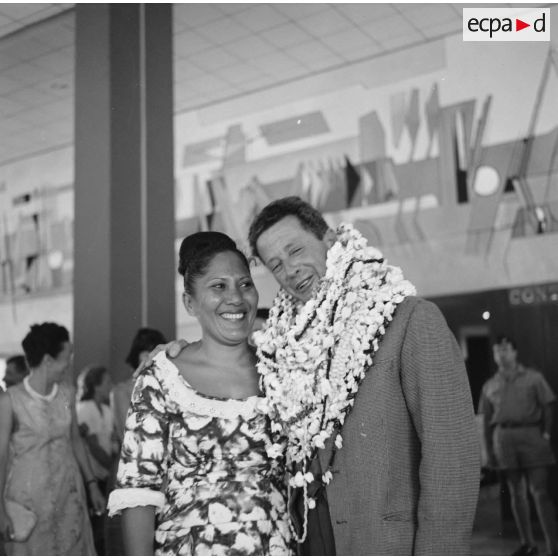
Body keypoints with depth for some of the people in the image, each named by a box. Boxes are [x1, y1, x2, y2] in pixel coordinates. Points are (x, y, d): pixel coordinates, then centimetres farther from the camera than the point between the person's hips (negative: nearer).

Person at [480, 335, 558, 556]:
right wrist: (489, 451, 10)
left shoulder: (534, 378, 7)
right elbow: (486, 420, 14)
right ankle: (528, 544, 16)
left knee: (539, 491, -7)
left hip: (531, 434, -3)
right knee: (516, 492, 7)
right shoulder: (489, 386, 14)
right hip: (504, 436, 3)